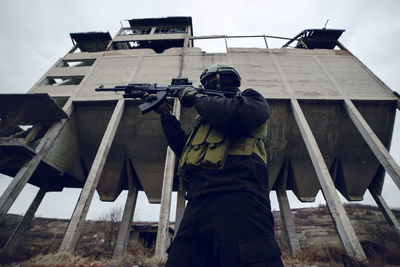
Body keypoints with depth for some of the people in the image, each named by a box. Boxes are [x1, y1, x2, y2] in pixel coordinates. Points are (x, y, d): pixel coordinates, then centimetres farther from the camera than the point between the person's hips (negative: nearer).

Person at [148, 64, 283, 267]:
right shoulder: (208, 118, 34)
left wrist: (196, 97, 4)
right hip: (198, 205, 7)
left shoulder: (250, 98, 13)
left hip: (235, 198, -6)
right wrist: (166, 114, 27)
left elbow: (237, 115, -13)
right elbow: (184, 150, 31)